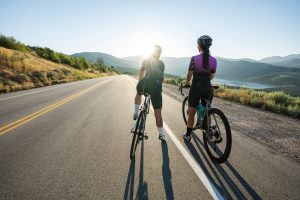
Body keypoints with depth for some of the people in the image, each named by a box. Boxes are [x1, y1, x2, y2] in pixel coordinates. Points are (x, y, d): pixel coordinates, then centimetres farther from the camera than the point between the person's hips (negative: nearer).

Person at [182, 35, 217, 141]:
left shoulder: (194, 59, -12)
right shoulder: (214, 60, 0)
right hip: (208, 88, 4)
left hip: (196, 88, -3)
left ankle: (187, 135, 22)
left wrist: (186, 84, 12)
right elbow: (212, 76, 8)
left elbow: (189, 75, -7)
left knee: (191, 113, 10)